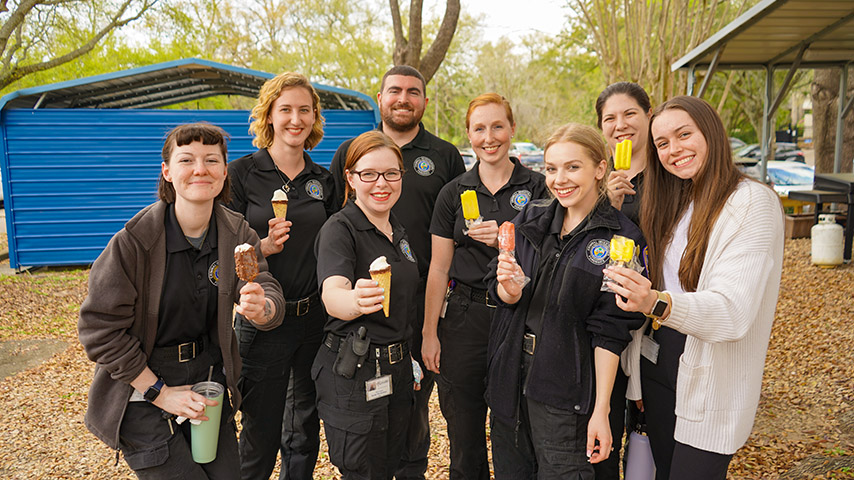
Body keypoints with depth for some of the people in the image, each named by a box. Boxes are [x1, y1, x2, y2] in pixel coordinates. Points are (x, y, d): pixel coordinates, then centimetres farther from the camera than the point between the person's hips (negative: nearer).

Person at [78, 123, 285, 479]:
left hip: (210, 381, 4)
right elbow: (99, 327, -13)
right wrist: (160, 393, -13)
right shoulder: (134, 240, -17)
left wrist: (261, 308, -39)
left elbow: (272, 298, -13)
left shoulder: (238, 235, -5)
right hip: (144, 390, -4)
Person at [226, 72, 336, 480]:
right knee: (260, 434, 5)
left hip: (316, 319, 4)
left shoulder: (323, 180, 8)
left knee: (305, 431, 16)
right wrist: (266, 245, -23)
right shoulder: (242, 173, -4)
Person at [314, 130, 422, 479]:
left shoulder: (398, 230, 9)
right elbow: (332, 293, -33)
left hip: (397, 368, 7)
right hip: (354, 372, -7)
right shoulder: (340, 229, -14)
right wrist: (355, 301, -55)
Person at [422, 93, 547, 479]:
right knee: (464, 436, 9)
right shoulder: (453, 193, 6)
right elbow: (439, 269, 6)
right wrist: (429, 333, 3)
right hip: (464, 320, 1)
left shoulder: (537, 188, 2)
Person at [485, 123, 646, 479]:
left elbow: (610, 332, -11)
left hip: (565, 387, -4)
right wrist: (509, 288, -19)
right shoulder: (531, 220, 4)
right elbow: (498, 292, 5)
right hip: (511, 374, 5)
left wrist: (601, 410, -12)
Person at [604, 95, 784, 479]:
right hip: (657, 365, 7)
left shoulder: (753, 203, -14)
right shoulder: (677, 203, 9)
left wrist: (658, 303, -39)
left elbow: (734, 310, -25)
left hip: (710, 384, -6)